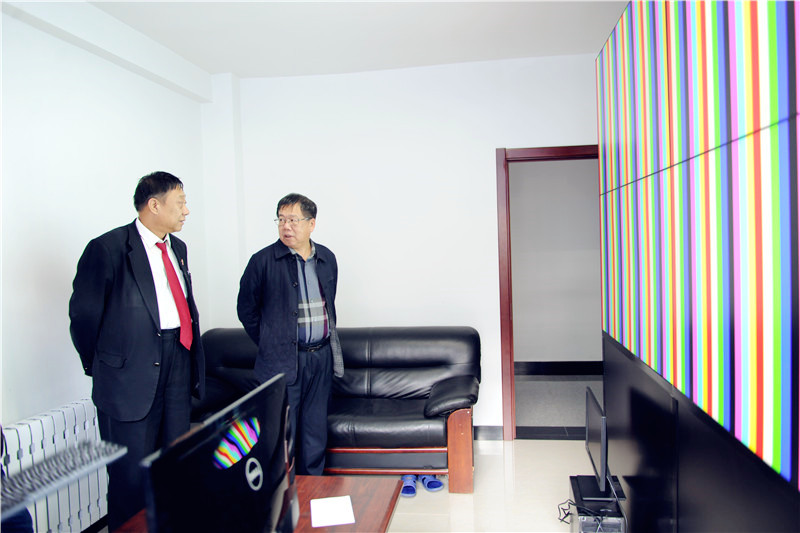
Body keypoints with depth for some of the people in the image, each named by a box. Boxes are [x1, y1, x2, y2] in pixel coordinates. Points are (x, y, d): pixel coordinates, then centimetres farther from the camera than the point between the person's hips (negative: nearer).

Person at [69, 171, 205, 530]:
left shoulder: (177, 248, 12)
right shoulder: (108, 248, -11)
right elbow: (83, 315, -7)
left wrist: (194, 359, 13)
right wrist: (98, 366, 2)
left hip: (178, 366, 7)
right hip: (131, 374, -7)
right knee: (131, 473, 3)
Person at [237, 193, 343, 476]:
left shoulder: (327, 258, 8)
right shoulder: (263, 261, -6)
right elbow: (246, 309, 3)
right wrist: (270, 344, 4)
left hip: (322, 358, 4)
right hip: (283, 362, -4)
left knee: (316, 434, 13)